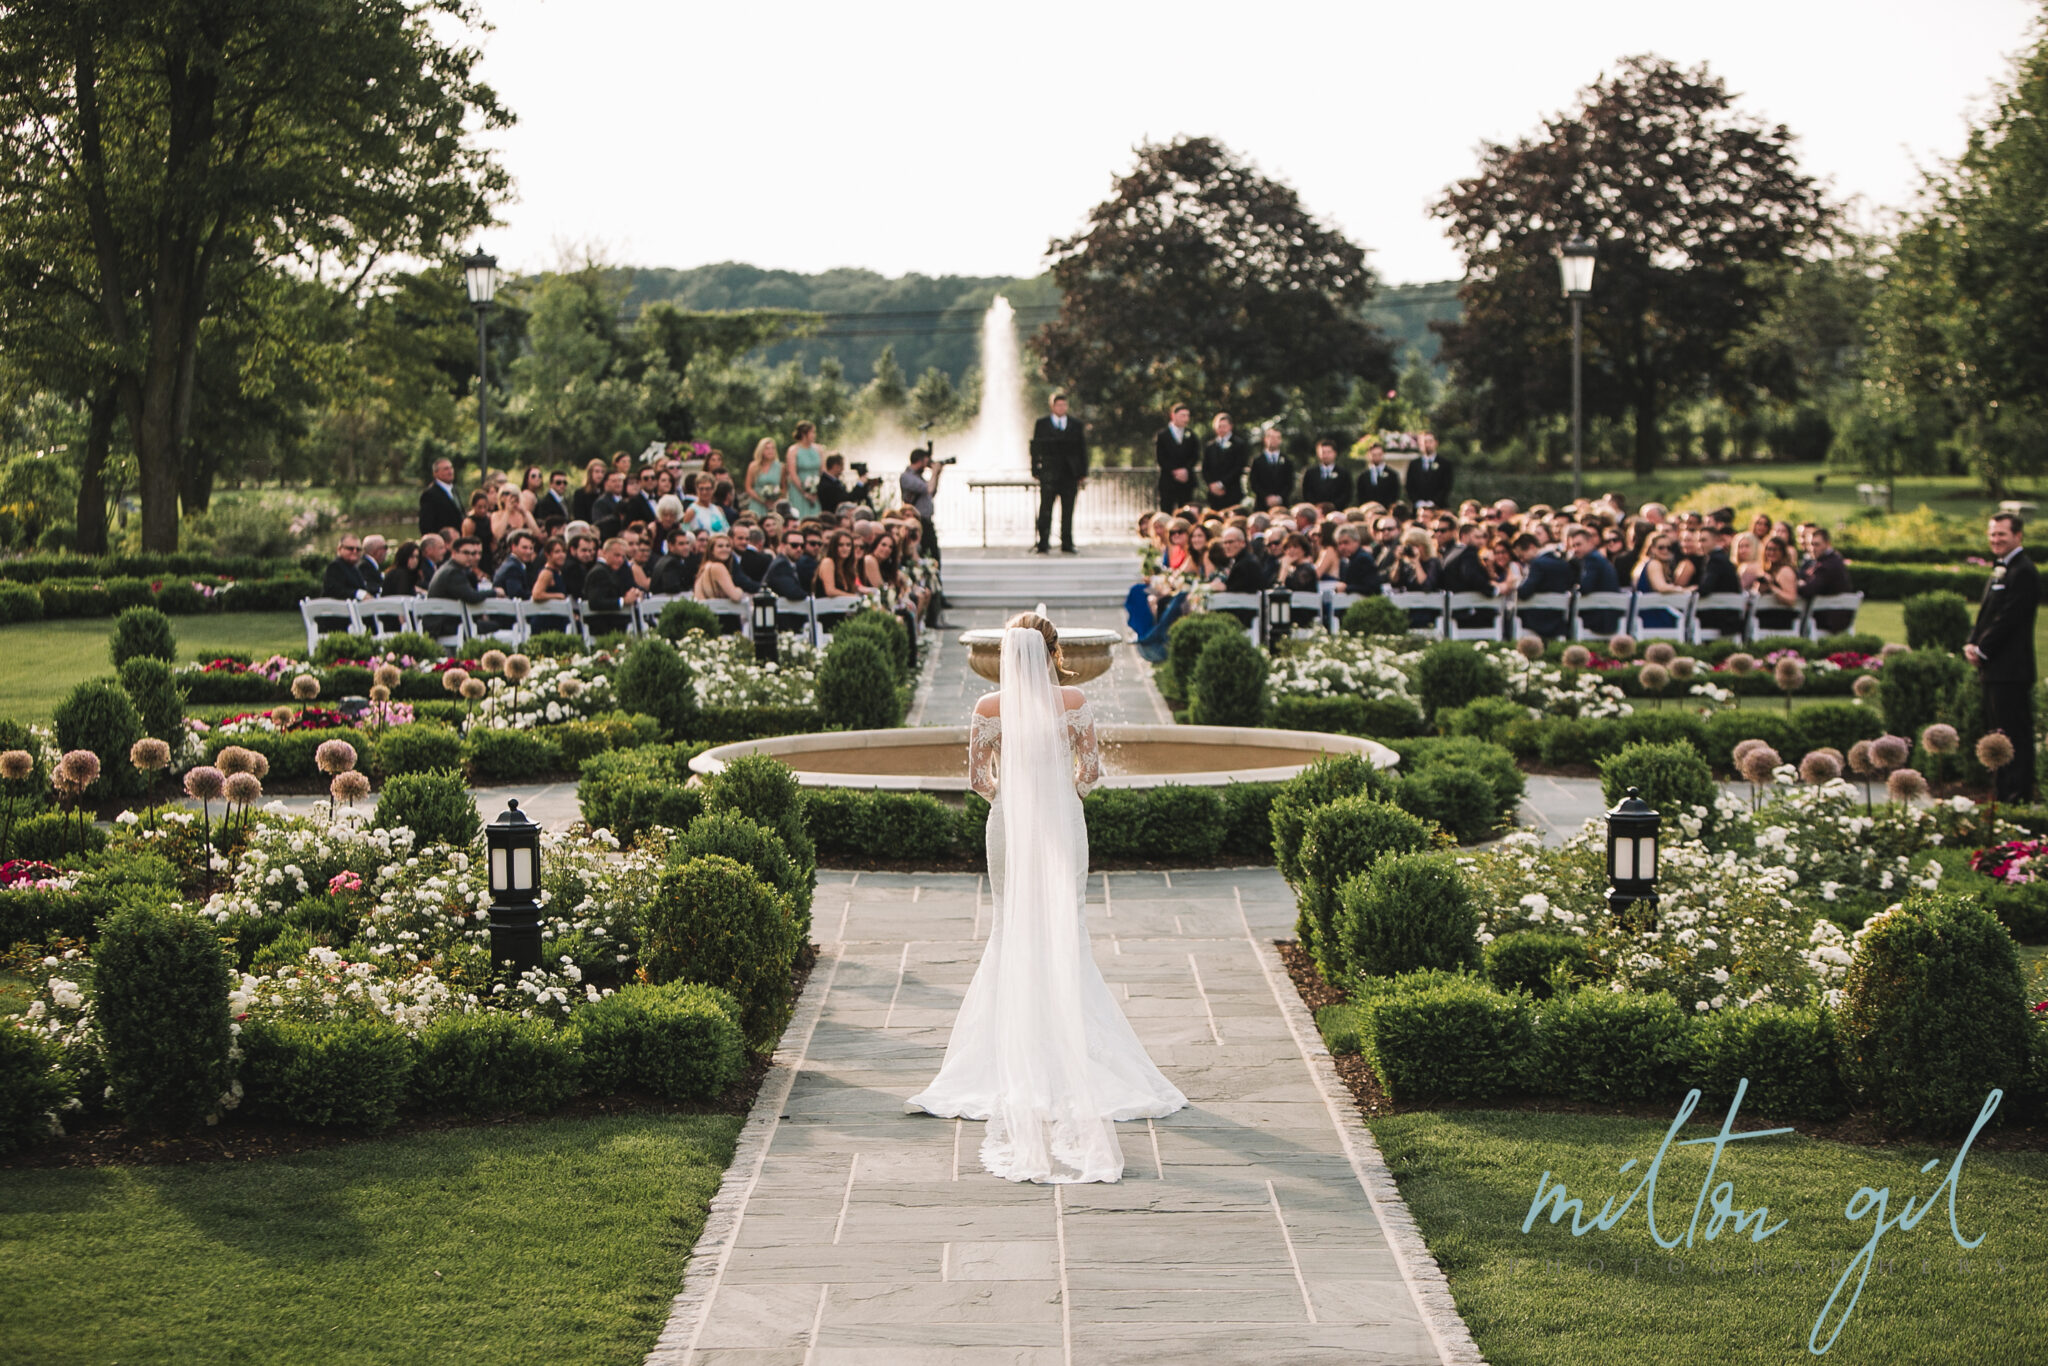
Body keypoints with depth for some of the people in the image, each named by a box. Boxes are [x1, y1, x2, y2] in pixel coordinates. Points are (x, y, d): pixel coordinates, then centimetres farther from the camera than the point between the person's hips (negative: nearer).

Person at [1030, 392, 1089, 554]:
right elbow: (1035, 448, 4)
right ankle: (1042, 545, -1)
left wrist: (1083, 473, 5)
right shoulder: (1042, 424, 6)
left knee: (1068, 511, 4)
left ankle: (1067, 545, 8)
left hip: (1070, 474, 2)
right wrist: (1036, 471, -4)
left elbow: (1082, 449, 12)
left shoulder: (1076, 425, 12)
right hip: (1048, 474, -2)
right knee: (1045, 510, -3)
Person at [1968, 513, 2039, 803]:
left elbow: (2008, 618, -19)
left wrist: (1982, 650, -13)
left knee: (2015, 734, -8)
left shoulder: (2023, 572, -14)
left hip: (2011, 670, -10)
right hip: (1994, 670, 10)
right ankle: (2003, 793, 19)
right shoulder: (2001, 570, 18)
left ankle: (2018, 796, -7)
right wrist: (1972, 644, 4)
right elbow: (1986, 613, 20)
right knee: (1999, 733, 13)